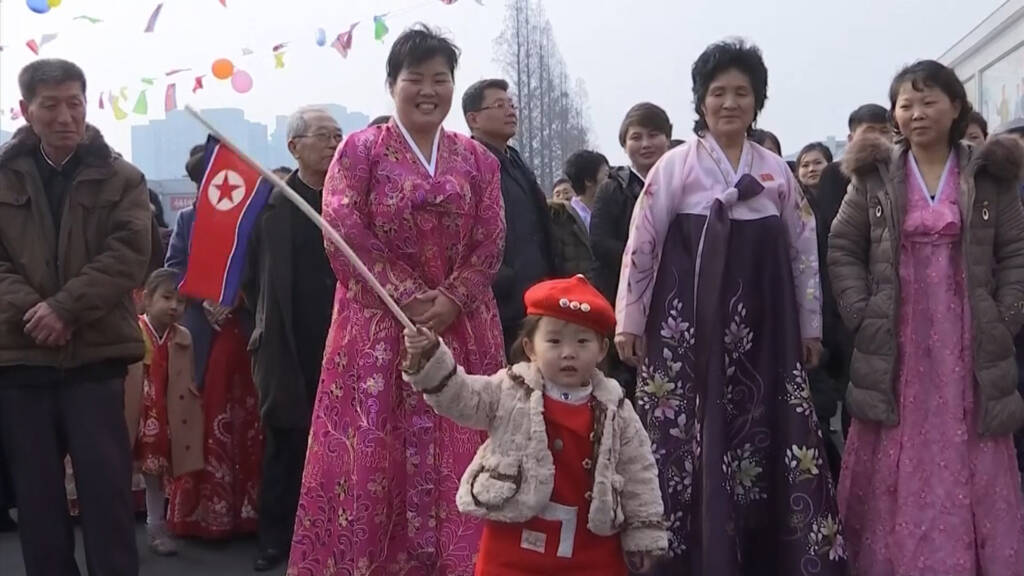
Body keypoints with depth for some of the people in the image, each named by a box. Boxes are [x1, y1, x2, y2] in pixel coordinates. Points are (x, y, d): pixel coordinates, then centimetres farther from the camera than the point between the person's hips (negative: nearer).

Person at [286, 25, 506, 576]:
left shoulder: (477, 160, 11)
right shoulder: (359, 150, 1)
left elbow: (489, 246, 4)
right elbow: (345, 238, -8)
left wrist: (450, 301, -12)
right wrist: (409, 300, -14)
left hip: (461, 331, 3)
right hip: (379, 329, -2)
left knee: (458, 458, 4)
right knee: (371, 456, -2)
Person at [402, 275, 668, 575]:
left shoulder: (615, 410, -1)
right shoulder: (509, 392, -4)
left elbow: (638, 472, 4)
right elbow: (458, 396, -11)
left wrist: (644, 534, 4)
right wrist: (429, 358, -27)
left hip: (591, 551, 1)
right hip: (515, 543, -1)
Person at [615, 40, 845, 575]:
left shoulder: (777, 170, 9)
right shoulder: (676, 165, -1)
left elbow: (803, 249, 13)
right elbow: (642, 244, -1)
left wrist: (810, 325, 12)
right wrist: (628, 321, -3)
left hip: (761, 328, 3)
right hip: (690, 323, -3)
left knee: (767, 440, 3)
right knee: (690, 440, -1)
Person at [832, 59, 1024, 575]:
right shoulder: (874, 177, 4)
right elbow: (842, 250, 3)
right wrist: (862, 315, -7)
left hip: (969, 344, 0)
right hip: (894, 346, 0)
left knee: (969, 467, 2)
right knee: (896, 472, 1)